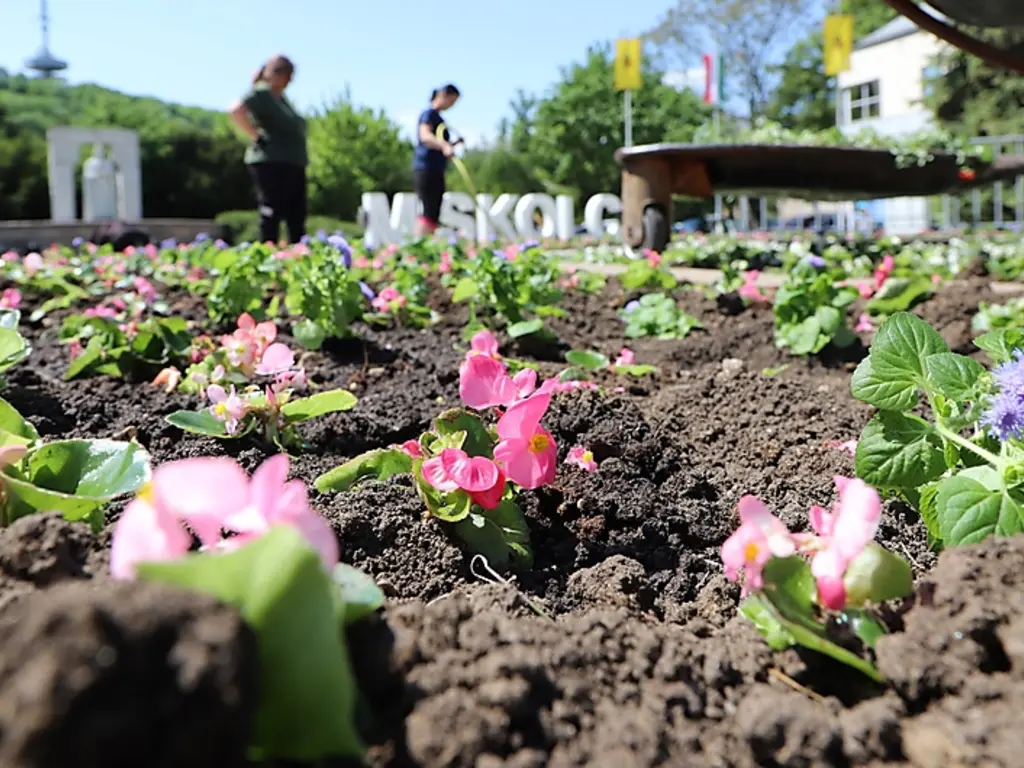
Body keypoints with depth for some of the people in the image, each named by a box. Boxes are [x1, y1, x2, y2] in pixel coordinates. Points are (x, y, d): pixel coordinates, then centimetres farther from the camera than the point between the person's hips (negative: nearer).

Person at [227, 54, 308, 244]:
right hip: (270, 163, -9)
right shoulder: (261, 93, -7)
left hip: (293, 165, 9)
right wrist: (257, 138, -18)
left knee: (297, 218, 8)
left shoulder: (281, 97, 20)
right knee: (271, 216, -8)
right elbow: (236, 110, -23)